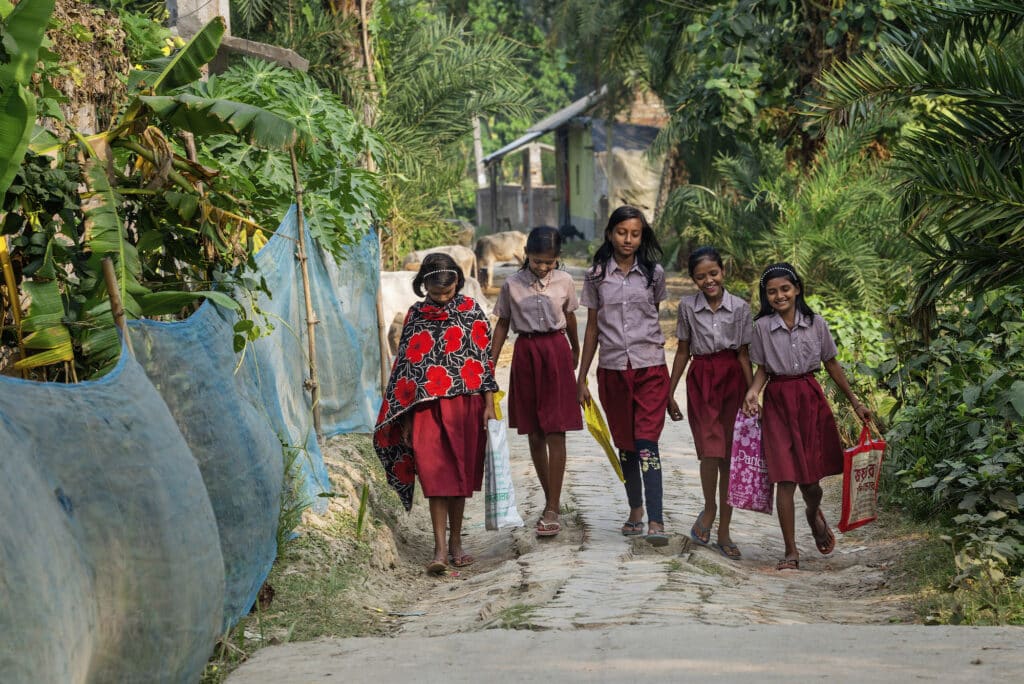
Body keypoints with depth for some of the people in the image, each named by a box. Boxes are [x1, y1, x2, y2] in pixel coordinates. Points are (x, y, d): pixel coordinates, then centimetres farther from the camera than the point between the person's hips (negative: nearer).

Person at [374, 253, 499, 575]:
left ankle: (455, 542, 19)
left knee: (460, 474, 7)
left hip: (465, 405, 0)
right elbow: (404, 366, 8)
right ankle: (440, 548, -8)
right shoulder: (415, 316, 6)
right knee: (435, 475, -8)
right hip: (426, 407, 0)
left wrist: (489, 404, -2)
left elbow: (484, 359, 4)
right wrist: (405, 417, 5)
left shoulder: (471, 311, 4)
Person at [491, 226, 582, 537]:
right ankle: (551, 500, 21)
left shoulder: (564, 281, 0)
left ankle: (552, 509, -4)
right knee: (534, 435, 7)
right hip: (525, 352, 1)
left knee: (555, 433, -5)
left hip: (556, 351, -1)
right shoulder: (512, 285, -1)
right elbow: (502, 324, 7)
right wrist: (490, 364, 5)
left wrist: (575, 351, 28)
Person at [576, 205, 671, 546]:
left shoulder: (653, 273, 3)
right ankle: (635, 510, 26)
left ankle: (655, 521, -15)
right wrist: (581, 379, 8)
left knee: (647, 444, -12)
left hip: (650, 367, -2)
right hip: (612, 369, 2)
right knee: (625, 444, 11)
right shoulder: (596, 275, 4)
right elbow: (592, 328, 9)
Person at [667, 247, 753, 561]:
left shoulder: (740, 308, 0)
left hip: (732, 379, 1)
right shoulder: (687, 306, 2)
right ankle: (709, 508, 13)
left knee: (729, 454, 3)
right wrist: (670, 392, 9)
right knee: (711, 449, -16)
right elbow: (683, 351, 9)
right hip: (701, 379, 0)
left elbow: (744, 353, 4)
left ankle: (724, 532, 10)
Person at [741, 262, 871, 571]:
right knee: (785, 479, -6)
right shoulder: (762, 326, -1)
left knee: (810, 478, 3)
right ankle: (790, 551, 3)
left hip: (811, 398, 1)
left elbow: (832, 365, 10)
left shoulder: (816, 323, 1)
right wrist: (753, 391, -14)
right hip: (778, 402, -1)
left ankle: (814, 513, 40)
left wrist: (856, 403, 13)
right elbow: (762, 370, 7)